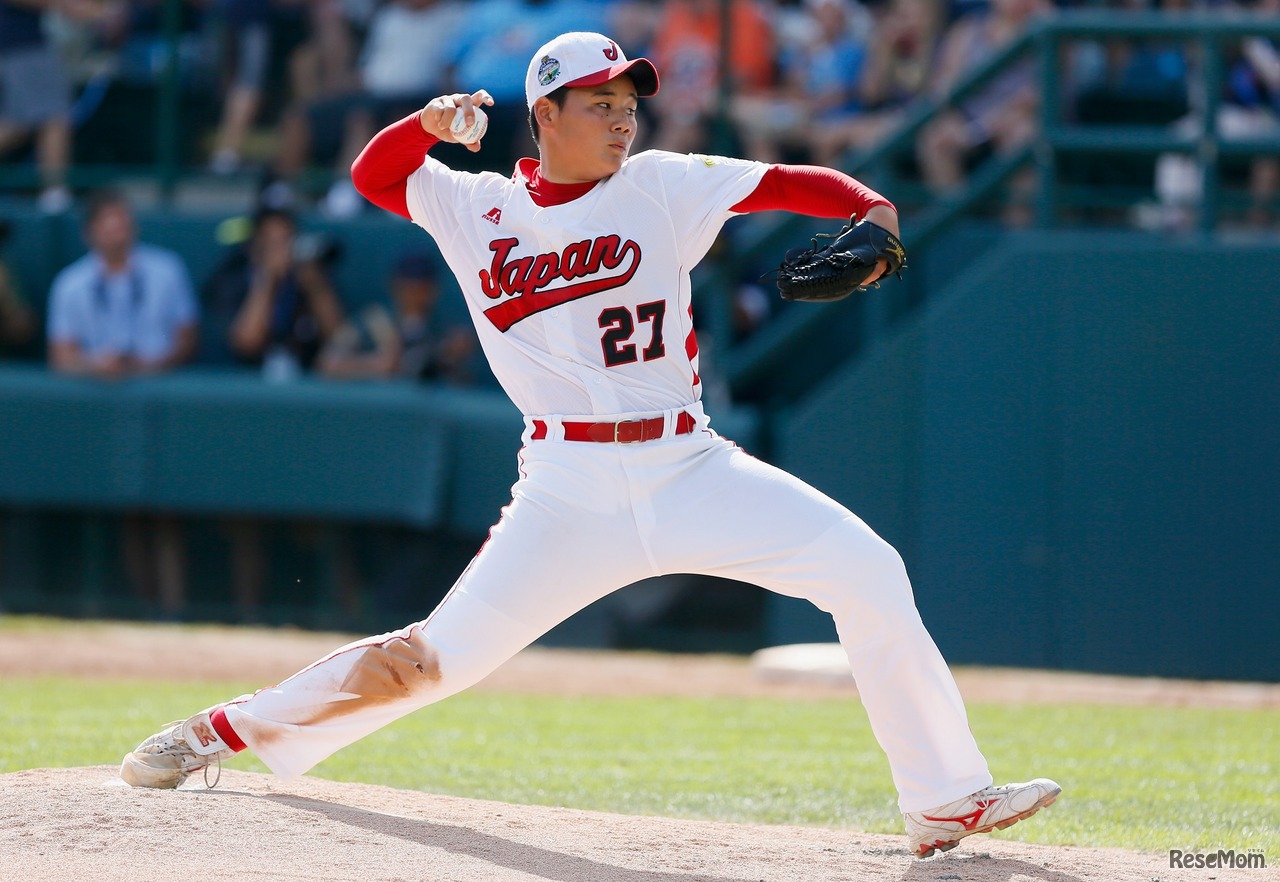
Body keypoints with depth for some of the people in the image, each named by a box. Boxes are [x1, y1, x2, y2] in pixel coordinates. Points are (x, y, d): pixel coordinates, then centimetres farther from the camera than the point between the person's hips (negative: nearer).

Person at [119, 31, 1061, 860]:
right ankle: (231, 728, 11)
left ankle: (946, 801, -7)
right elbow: (373, 173, 16)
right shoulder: (478, 209, 7)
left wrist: (873, 212, -21)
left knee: (868, 572, -14)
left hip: (691, 474, 1)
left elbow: (788, 182, -1)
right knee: (445, 654, -8)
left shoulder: (660, 187, 4)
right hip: (569, 493, -1)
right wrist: (429, 124, -4)